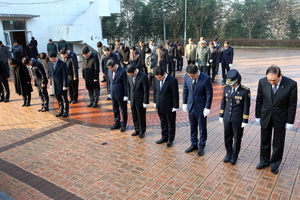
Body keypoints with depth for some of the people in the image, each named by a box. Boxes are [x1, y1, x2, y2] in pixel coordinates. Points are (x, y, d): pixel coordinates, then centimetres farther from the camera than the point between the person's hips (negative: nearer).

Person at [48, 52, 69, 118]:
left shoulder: (63, 64, -12)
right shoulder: (50, 64, 7)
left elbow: (65, 75, -13)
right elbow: (50, 74, 14)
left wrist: (65, 85, -15)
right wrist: (51, 84, 11)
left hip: (62, 85, -6)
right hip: (55, 85, 6)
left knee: (64, 99, 5)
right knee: (58, 99, 14)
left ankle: (66, 112, 16)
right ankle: (61, 111, 25)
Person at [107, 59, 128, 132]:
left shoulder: (122, 71, -17)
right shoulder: (109, 71, 2)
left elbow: (125, 84, -14)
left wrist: (125, 95, -13)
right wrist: (109, 92, 12)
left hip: (121, 95, -6)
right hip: (113, 94, 6)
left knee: (123, 110, 9)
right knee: (115, 110, 17)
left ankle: (123, 125, 23)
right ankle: (117, 123, 33)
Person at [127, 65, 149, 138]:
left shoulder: (143, 76, -18)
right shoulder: (130, 76, 0)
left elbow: (146, 90, -15)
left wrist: (145, 102, -13)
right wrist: (129, 99, 10)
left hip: (140, 101, -5)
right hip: (132, 100, 5)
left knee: (141, 117, 7)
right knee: (135, 117, 14)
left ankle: (142, 131, 24)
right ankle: (137, 130, 30)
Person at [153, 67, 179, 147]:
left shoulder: (172, 80, -20)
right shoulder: (156, 79, -2)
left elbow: (175, 94, -16)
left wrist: (175, 107, -14)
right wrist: (155, 102, 11)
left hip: (169, 107, -5)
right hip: (160, 106, 6)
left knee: (171, 124, 11)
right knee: (163, 122, 19)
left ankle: (170, 140, 26)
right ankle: (164, 137, 35)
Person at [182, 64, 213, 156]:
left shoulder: (206, 79, -21)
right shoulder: (187, 76, -7)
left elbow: (209, 94, -14)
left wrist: (207, 108, -13)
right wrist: (184, 103, 7)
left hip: (201, 108, -4)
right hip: (190, 106, 4)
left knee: (202, 128, 11)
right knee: (193, 127, 17)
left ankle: (201, 146, 27)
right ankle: (194, 144, 34)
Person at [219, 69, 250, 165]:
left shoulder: (245, 91, -14)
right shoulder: (226, 88, -2)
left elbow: (246, 106, -10)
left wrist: (245, 121, -9)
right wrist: (221, 115, 9)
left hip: (238, 119, -4)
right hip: (227, 118, 4)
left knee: (237, 138, 11)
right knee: (227, 137, 15)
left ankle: (235, 156, 30)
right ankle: (228, 153, 35)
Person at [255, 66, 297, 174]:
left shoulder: (291, 84, -20)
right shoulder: (262, 82, -14)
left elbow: (292, 104, -11)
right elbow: (259, 100, -2)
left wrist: (290, 121, -8)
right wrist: (257, 116, 4)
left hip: (280, 118, -2)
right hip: (265, 117, 2)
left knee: (278, 144, 14)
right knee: (264, 141, 17)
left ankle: (275, 164, 35)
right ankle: (264, 161, 38)